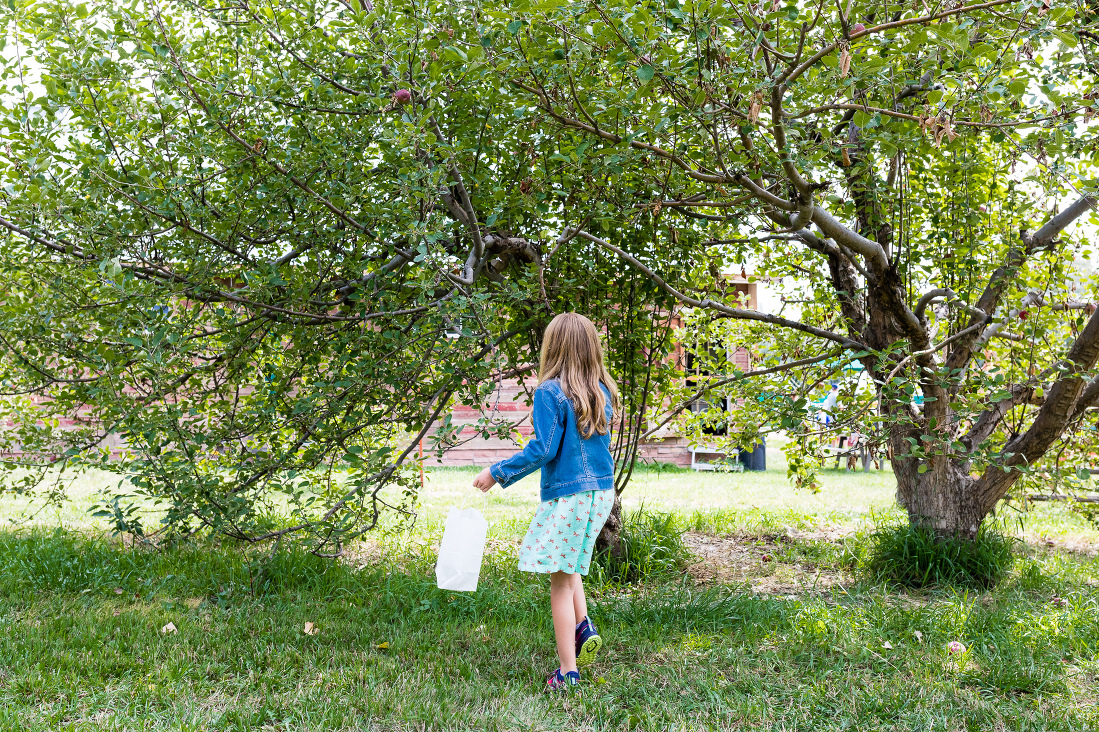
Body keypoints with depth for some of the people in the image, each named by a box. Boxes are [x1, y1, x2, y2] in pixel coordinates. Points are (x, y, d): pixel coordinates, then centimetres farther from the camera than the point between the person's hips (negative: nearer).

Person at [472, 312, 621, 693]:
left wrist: (497, 473, -7)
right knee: (570, 564, 27)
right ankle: (584, 626, 9)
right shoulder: (604, 391, 7)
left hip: (567, 494, -7)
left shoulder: (550, 392, -13)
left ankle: (567, 672, 6)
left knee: (559, 580, 3)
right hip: (602, 490, 7)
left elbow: (543, 449, -16)